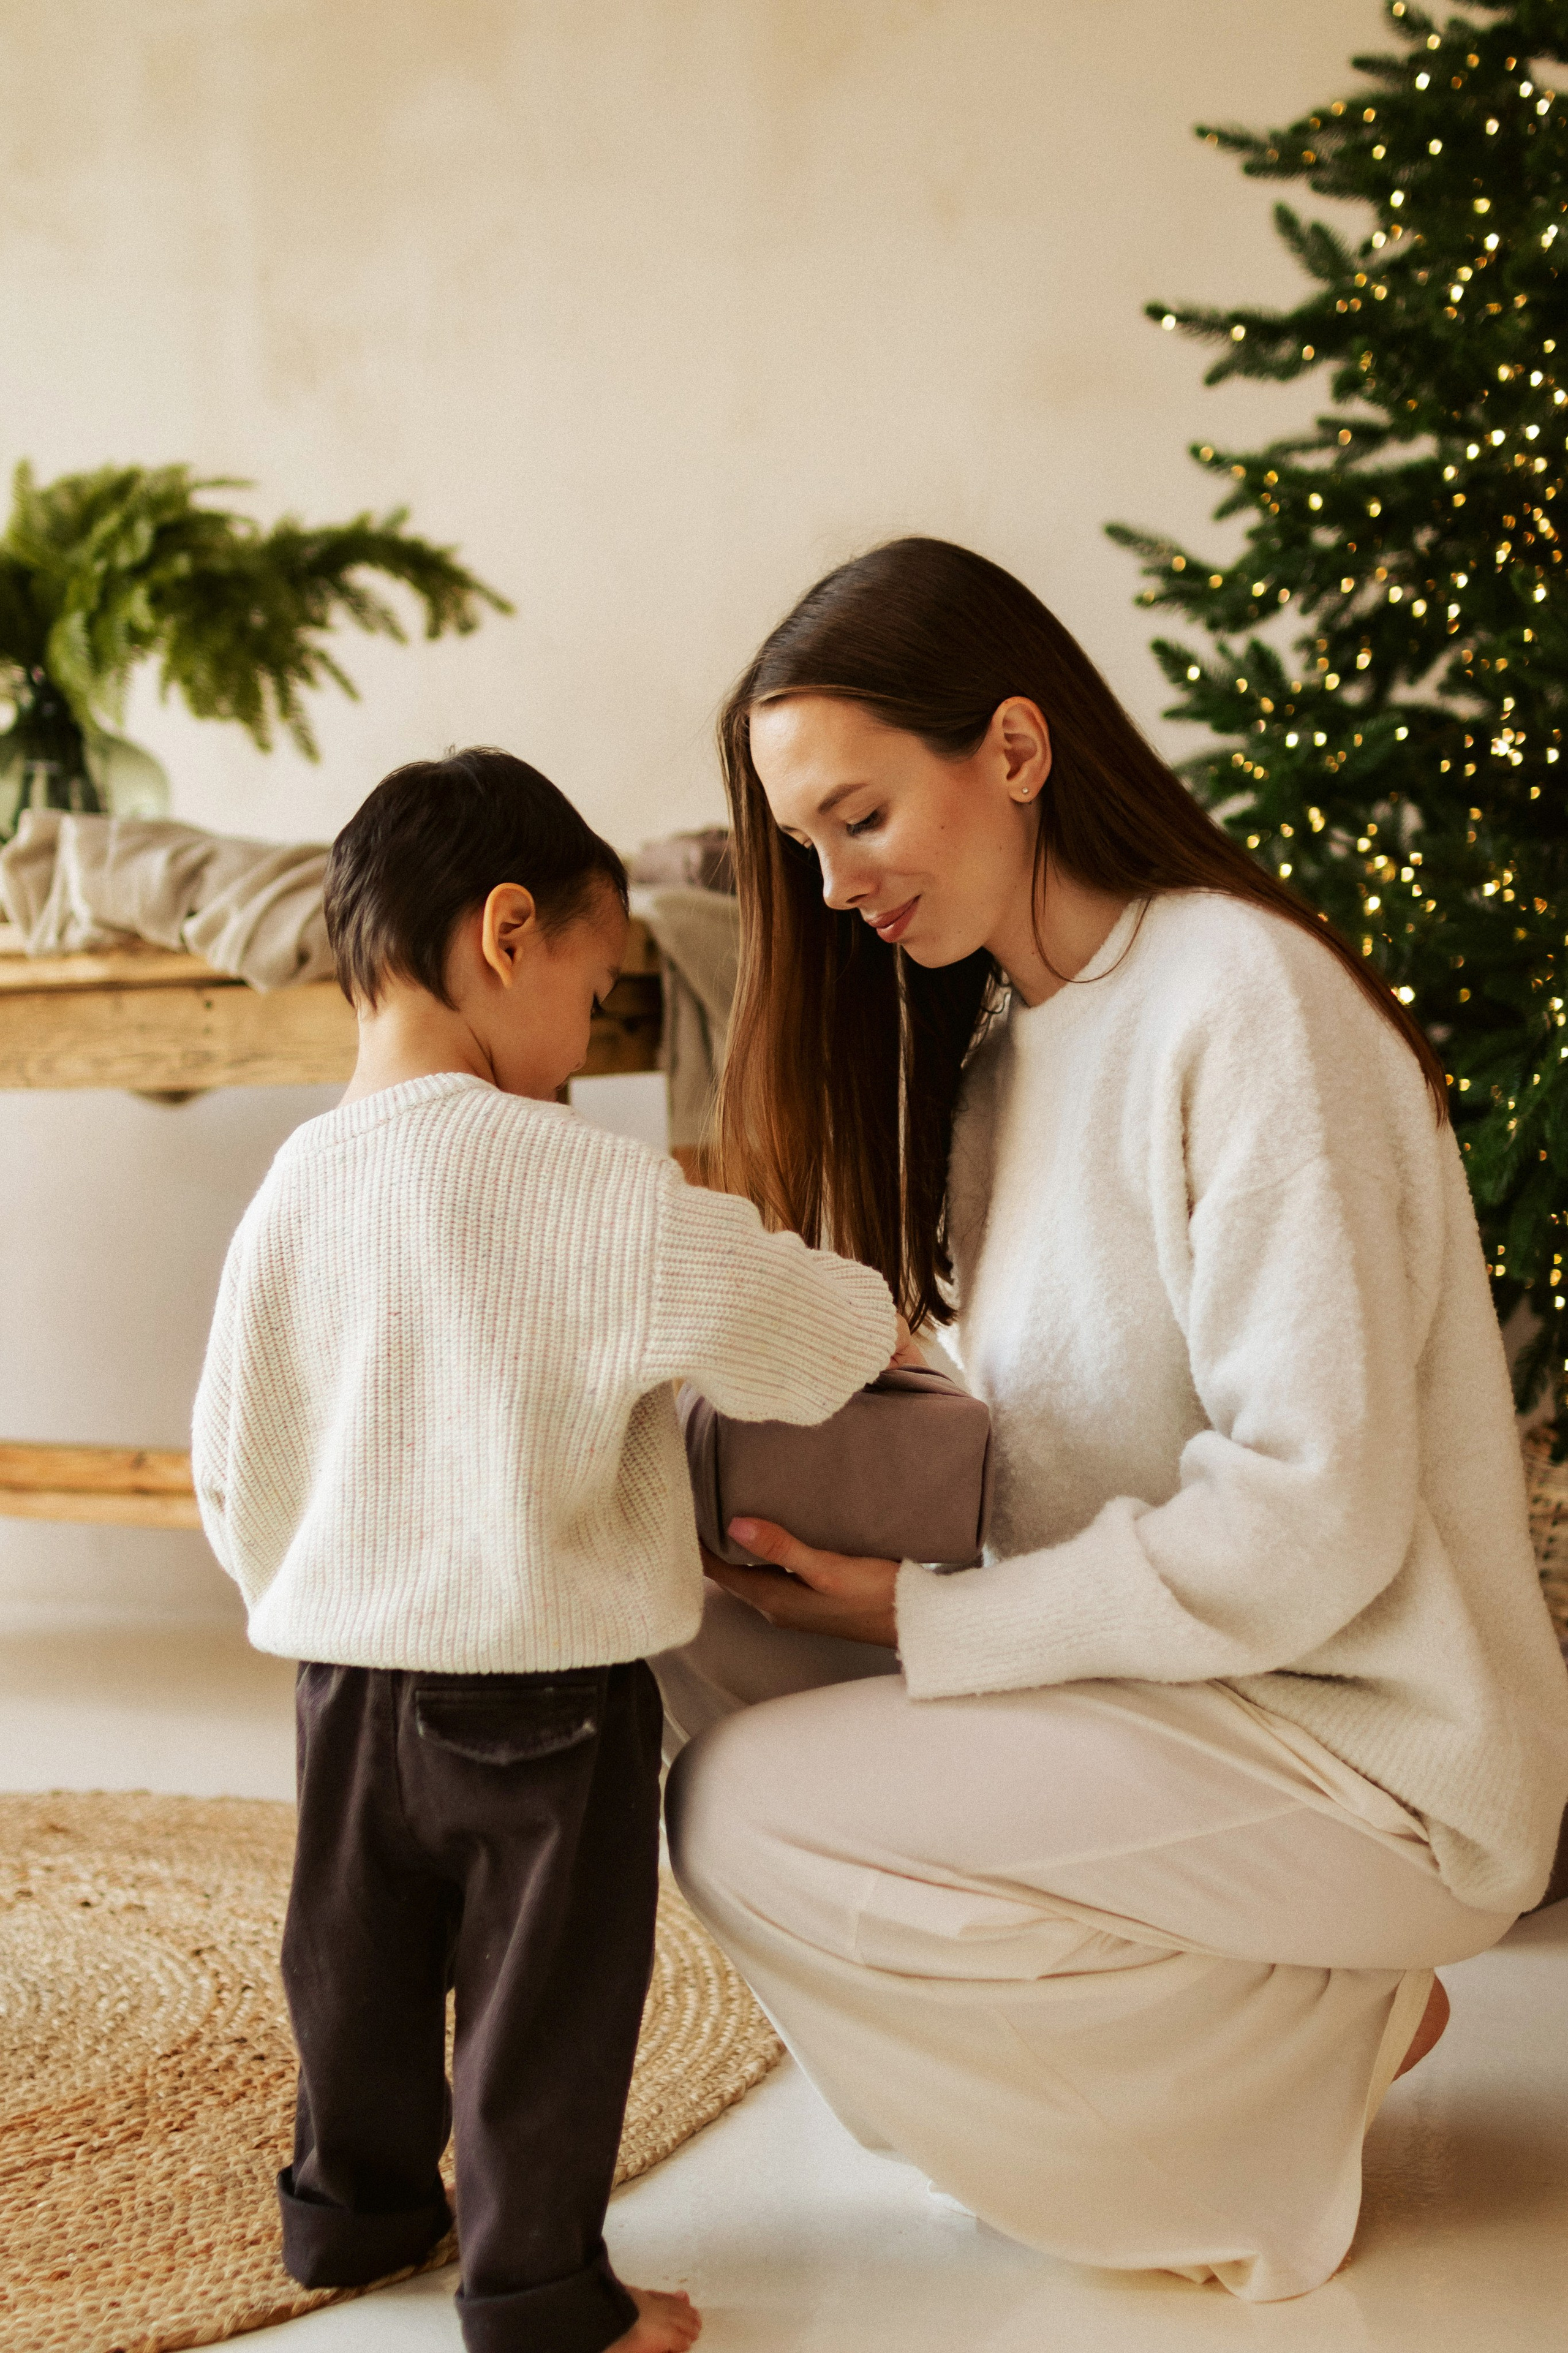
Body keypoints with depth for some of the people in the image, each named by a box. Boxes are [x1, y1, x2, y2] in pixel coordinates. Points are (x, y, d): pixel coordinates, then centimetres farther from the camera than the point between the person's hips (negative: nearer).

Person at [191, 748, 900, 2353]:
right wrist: (865, 1325, 0)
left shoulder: (291, 1192, 0)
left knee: (359, 1969, 22)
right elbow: (755, 1304, -22)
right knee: (544, 2005, 10)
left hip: (347, 1675, 6)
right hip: (542, 1685, -6)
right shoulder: (554, 1174, -20)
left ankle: (351, 2206, 41)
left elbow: (232, 1467, 8)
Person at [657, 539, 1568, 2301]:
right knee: (704, 1644, -5)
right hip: (1152, 1670, 9)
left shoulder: (1245, 1002, -19)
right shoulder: (996, 1042, 9)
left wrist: (925, 1620, -19)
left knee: (748, 1820, -18)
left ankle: (1318, 2027, 0)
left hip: (1368, 1749, -9)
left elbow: (1305, 1523, -24)